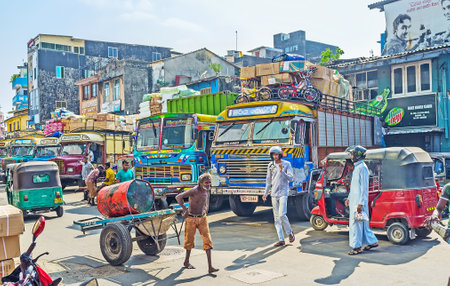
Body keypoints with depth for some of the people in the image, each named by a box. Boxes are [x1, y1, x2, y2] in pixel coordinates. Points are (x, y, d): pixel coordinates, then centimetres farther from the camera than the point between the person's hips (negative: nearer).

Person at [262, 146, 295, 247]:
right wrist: (266, 193, 12)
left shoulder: (286, 164, -1)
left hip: (283, 193, -4)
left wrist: (282, 171, -21)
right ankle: (281, 240, 8)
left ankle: (290, 232, 11)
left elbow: (290, 178, -8)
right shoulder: (270, 165, 10)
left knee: (282, 215, -15)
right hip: (274, 194, 4)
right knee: (276, 218, 3)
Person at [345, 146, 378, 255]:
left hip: (359, 201, -10)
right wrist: (349, 198, 23)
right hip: (354, 200, 10)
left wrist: (360, 204, -21)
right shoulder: (356, 167, 15)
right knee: (362, 223, 16)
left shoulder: (362, 168, -16)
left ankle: (357, 247, 3)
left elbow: (364, 187, -19)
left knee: (355, 223, -4)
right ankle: (372, 241, 25)